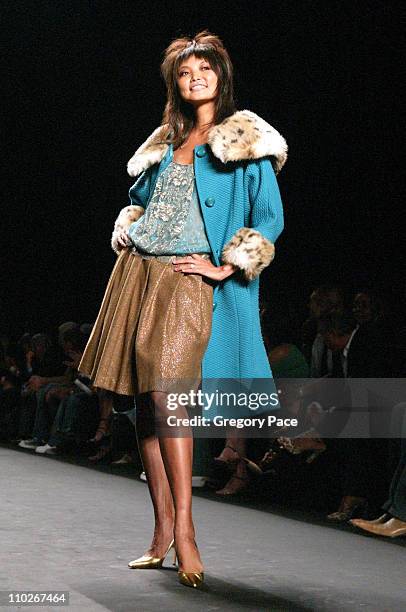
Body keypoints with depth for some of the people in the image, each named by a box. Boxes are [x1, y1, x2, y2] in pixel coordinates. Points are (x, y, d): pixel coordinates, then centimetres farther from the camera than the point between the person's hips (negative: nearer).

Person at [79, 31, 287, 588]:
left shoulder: (245, 144, 3)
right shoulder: (165, 142, 20)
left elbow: (269, 219, -2)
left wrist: (228, 265, -9)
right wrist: (126, 228, 12)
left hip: (191, 280, -6)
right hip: (140, 273, 6)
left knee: (166, 391, -22)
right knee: (144, 402, 2)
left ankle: (183, 529, -17)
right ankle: (162, 532, 8)